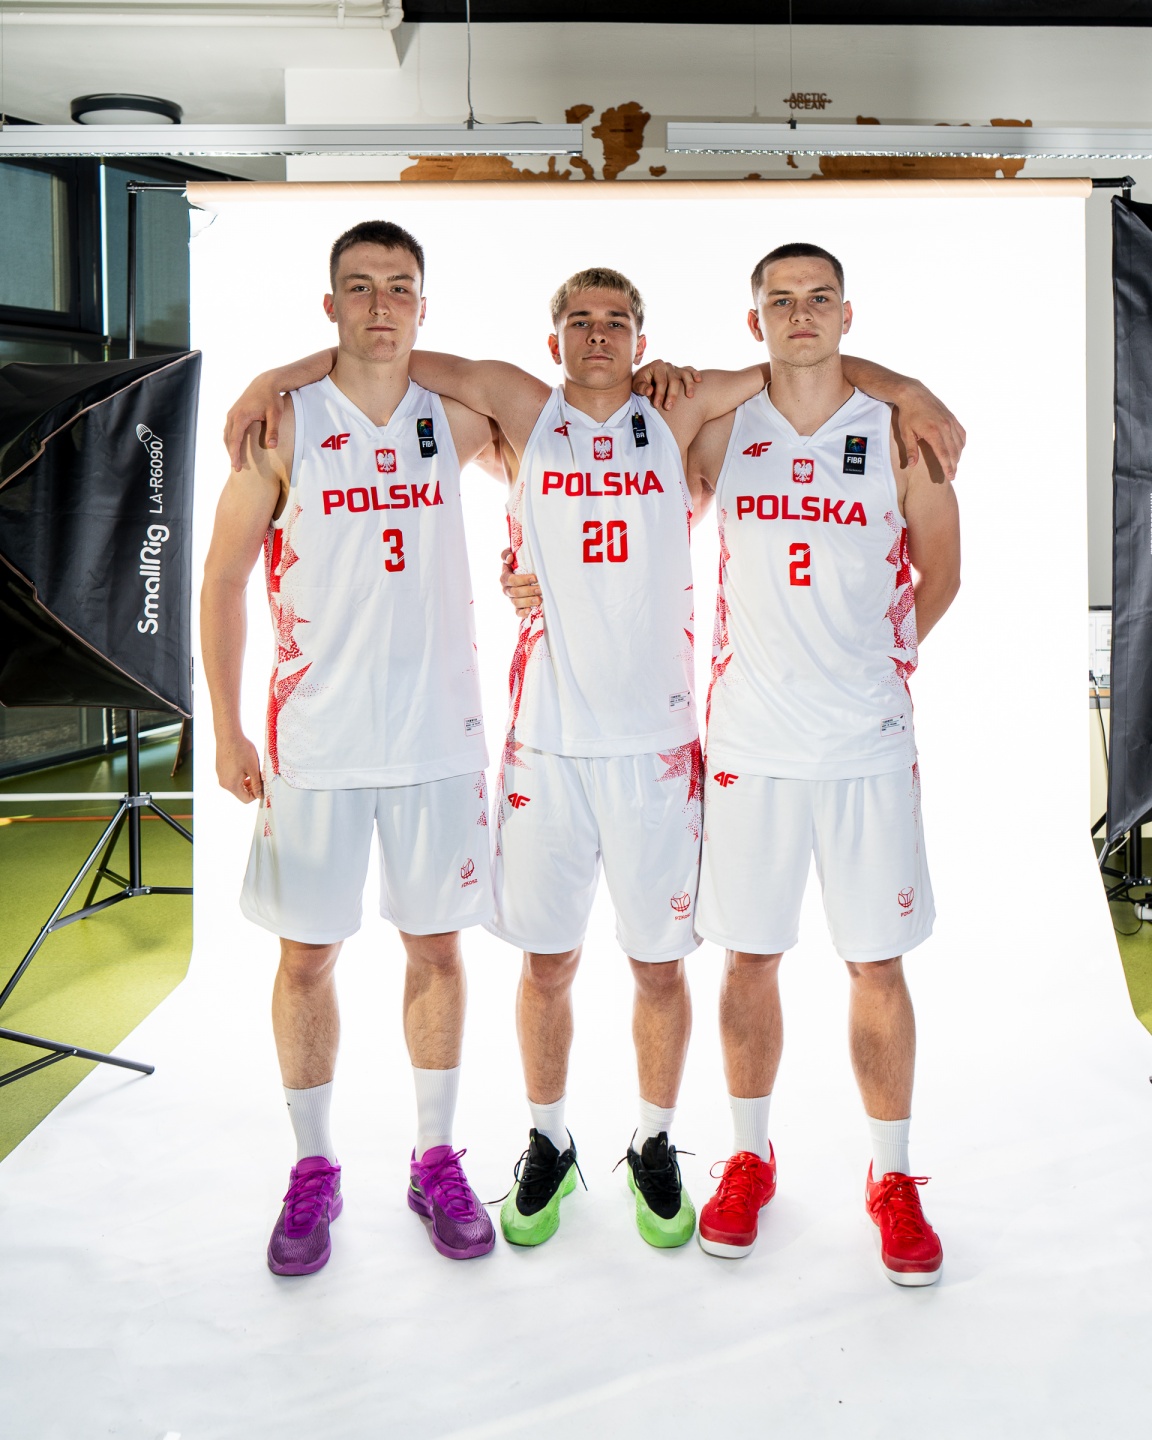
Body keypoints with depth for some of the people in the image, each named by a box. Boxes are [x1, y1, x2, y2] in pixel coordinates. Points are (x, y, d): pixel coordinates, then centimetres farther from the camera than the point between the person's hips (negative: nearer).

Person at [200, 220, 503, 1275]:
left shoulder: (457, 416, 5)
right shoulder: (281, 423, -2)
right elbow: (224, 580, 0)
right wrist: (228, 733, -3)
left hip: (439, 734, 2)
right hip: (315, 739, -2)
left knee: (437, 949, 9)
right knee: (307, 955, 5)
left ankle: (437, 1160, 25)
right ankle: (313, 1169, 23)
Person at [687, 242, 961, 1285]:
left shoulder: (901, 435, 2)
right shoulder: (715, 431, 4)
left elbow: (938, 573, 12)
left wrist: (871, 665, 9)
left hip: (869, 744, 0)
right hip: (750, 740, 1)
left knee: (878, 966, 5)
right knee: (750, 958, 9)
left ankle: (893, 1178, 23)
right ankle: (750, 1159, 29)